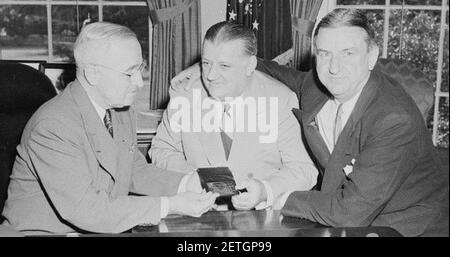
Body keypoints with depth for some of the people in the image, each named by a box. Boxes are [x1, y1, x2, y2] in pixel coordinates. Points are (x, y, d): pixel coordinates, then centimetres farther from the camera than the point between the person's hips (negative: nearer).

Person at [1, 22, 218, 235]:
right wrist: (169, 206, -26)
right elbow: (84, 209, -26)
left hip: (105, 228, 6)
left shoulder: (122, 111, 2)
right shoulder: (52, 126, -23)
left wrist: (186, 183, -4)